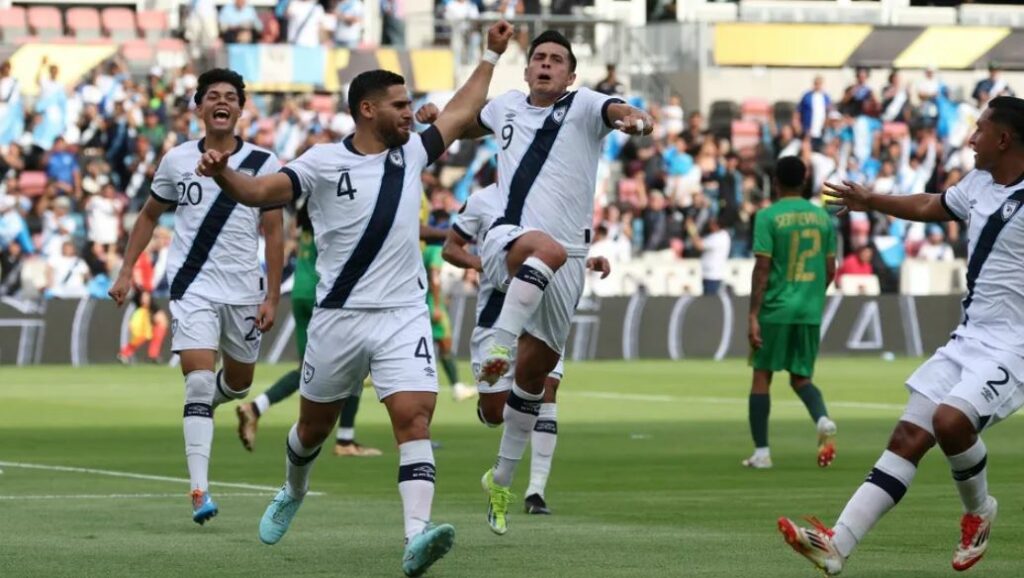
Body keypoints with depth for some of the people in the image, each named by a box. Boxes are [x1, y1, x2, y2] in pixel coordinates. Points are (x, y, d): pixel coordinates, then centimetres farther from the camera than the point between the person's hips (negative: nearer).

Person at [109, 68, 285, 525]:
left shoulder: (263, 163, -1)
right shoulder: (177, 160, 1)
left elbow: (273, 233, 2)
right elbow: (149, 216, 15)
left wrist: (271, 297, -2)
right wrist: (126, 272, 9)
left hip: (244, 292, 2)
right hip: (193, 288, -2)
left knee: (238, 382, 17)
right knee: (199, 381, -15)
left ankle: (201, 410, 54)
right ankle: (200, 490, -19)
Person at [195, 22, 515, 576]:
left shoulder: (411, 153, 7)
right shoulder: (323, 162, -6)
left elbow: (461, 111, 22)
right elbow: (260, 192, -14)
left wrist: (491, 55, 26)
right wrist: (222, 174, -34)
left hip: (404, 316, 2)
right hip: (339, 317, -2)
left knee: (415, 418, -18)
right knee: (314, 425, 16)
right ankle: (293, 493, 48)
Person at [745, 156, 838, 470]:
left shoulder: (768, 217, -7)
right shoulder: (823, 217, 7)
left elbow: (762, 268, -12)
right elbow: (830, 270, 9)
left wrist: (754, 316, -11)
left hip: (776, 308, -4)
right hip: (810, 310, 4)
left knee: (762, 376, 8)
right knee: (801, 377, 13)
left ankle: (761, 451, 6)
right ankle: (823, 419, -17)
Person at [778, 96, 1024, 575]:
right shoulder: (979, 182, 9)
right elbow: (933, 206, 29)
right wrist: (871, 201, 39)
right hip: (968, 338, 8)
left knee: (950, 419, -28)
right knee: (908, 436, 0)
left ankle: (978, 511, 2)